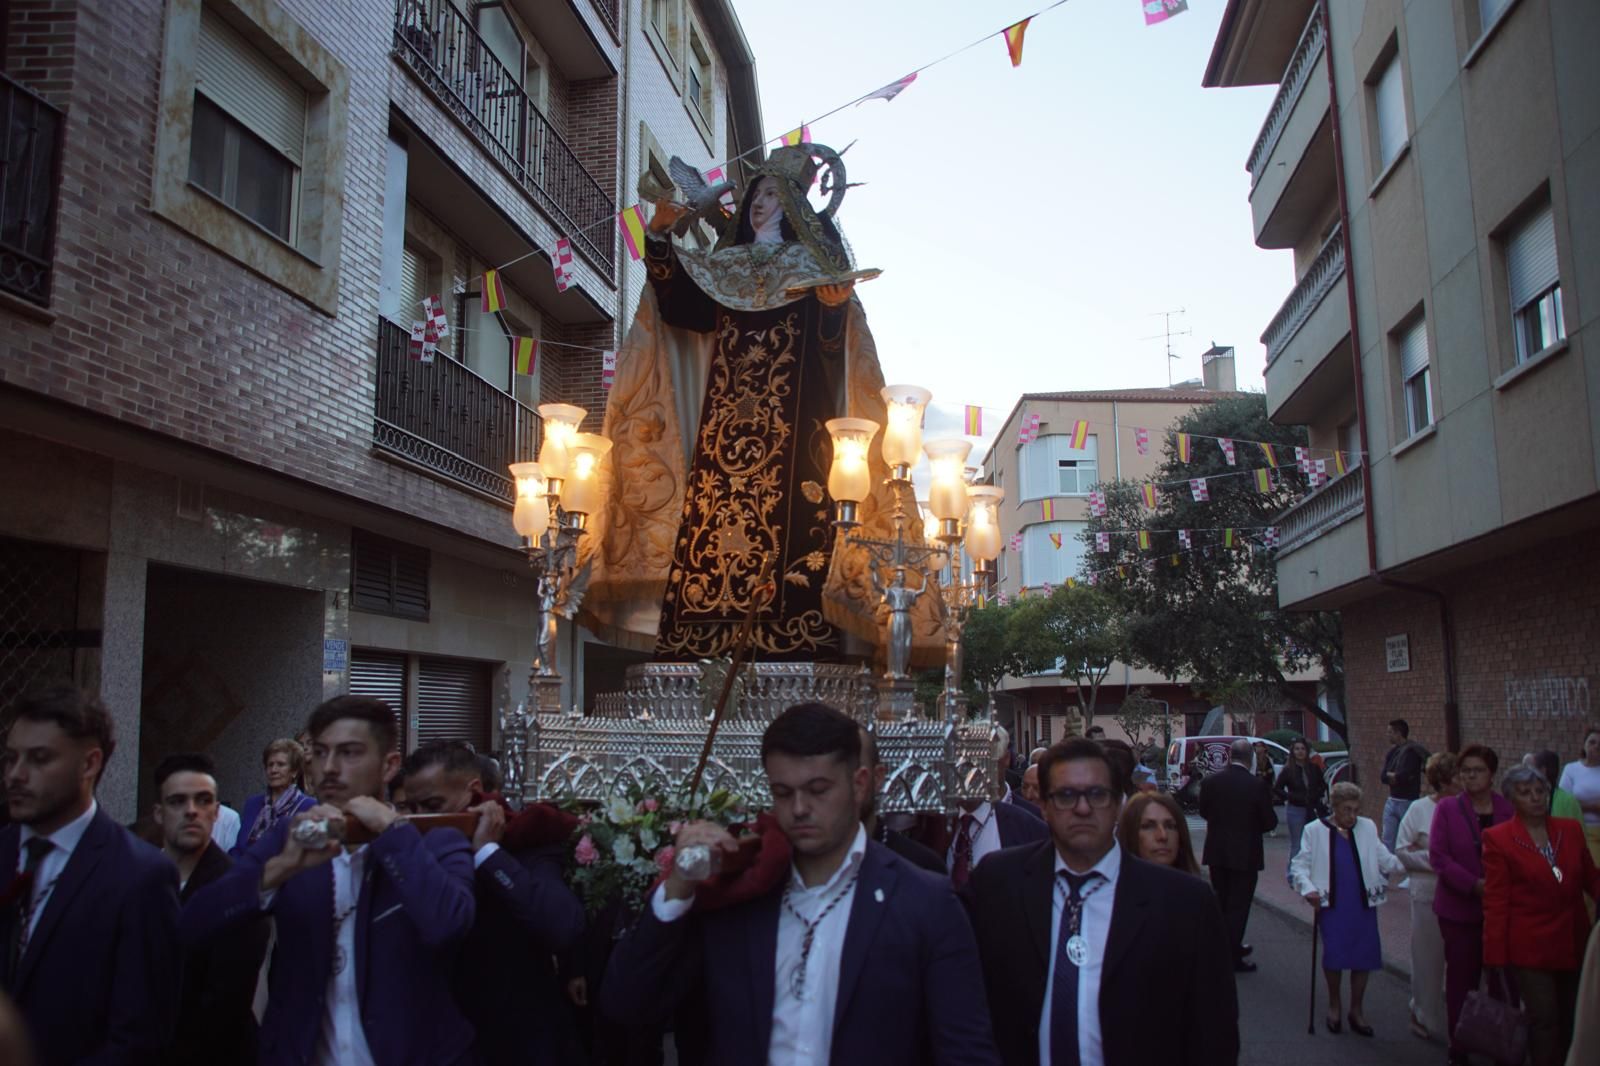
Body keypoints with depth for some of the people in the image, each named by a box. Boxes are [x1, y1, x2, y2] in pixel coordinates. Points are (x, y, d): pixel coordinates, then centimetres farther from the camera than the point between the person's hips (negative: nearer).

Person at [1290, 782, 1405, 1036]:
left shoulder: (1367, 828, 6)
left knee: (1365, 954, 4)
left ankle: (1357, 1010, 23)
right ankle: (1334, 1005, 20)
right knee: (1334, 954, -6)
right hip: (1332, 903, -3)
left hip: (1363, 903, 3)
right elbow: (1299, 865, 0)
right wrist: (1308, 889, -15)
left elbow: (1385, 860, 5)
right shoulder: (1315, 830, -2)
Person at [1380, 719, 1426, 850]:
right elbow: (1384, 776, 6)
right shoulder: (1393, 751, 11)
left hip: (1407, 802, -7)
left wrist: (1390, 775, -5)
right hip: (1392, 801, 7)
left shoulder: (1411, 750, -12)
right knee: (1388, 841, 6)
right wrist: (1395, 776, -11)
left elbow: (1402, 777, -22)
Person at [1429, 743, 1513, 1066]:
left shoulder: (1508, 809, 1)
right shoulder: (1447, 809, -3)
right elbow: (1438, 856, -8)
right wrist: (1474, 885, -18)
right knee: (1461, 979, 7)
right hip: (1460, 909, -1)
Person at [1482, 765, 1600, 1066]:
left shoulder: (1571, 830, 6)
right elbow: (1495, 902, -7)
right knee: (1543, 1019, -6)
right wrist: (1496, 958, -9)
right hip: (1530, 946, -4)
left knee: (1571, 1020, 13)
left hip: (1573, 943, 5)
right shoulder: (1498, 838, -7)